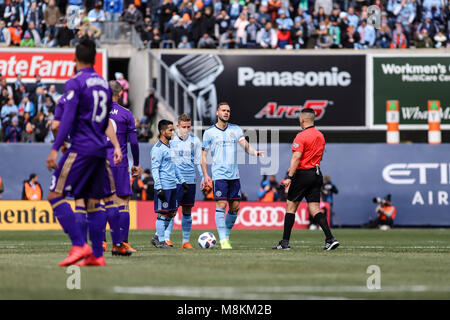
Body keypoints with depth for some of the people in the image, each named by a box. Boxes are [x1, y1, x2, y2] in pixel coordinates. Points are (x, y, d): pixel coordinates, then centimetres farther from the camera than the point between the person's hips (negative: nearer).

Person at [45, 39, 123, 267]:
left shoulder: (75, 83, -8)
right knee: (94, 201, 10)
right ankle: (97, 255, 6)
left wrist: (55, 149, -16)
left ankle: (79, 246, -17)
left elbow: (68, 119, -15)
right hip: (99, 150, 8)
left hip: (81, 149, -8)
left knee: (55, 195, -6)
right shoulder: (103, 83, 15)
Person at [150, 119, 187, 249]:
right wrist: (159, 188, -20)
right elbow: (155, 169, -15)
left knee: (171, 214, 11)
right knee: (162, 214, -3)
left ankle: (157, 237, 20)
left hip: (172, 186, 9)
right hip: (163, 187, -9)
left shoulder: (169, 147, 16)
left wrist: (182, 181, 24)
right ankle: (160, 241, 4)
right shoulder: (158, 148, -11)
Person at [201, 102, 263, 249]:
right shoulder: (209, 132, 2)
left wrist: (254, 152, -21)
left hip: (234, 175, 4)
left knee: (235, 207, 4)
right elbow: (203, 155, 5)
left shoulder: (236, 129, 10)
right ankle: (223, 240, -11)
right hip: (219, 175, -4)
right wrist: (205, 175, -3)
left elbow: (245, 146, 2)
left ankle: (227, 235, 21)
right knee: (221, 205, -11)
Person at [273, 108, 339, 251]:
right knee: (315, 208, 4)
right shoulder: (320, 136, 12)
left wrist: (289, 176, -21)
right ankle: (330, 238, -10)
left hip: (303, 174, -7)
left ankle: (285, 242, 5)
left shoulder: (301, 136, -13)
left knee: (291, 206, 4)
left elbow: (296, 157, -20)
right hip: (316, 174, 7)